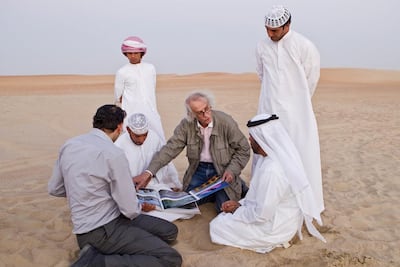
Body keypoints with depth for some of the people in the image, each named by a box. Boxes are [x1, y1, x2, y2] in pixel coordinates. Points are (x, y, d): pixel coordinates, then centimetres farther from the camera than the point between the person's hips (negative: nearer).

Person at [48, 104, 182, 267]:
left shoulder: (69, 145, 4)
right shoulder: (113, 154, -19)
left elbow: (54, 189, 14)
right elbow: (130, 210, -15)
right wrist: (141, 207, 8)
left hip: (86, 226, 9)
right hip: (104, 230, -8)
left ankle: (97, 252, 0)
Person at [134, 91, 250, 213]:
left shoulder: (226, 122, -18)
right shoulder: (186, 125, -12)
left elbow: (243, 149, -8)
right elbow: (170, 148, -14)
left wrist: (232, 170, -22)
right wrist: (148, 172, -24)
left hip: (222, 170, -3)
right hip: (199, 168, 3)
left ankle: (237, 186, 16)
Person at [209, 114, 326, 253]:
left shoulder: (271, 170, -33)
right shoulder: (276, 156, -2)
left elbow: (261, 215, -27)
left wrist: (237, 209, -11)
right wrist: (240, 203, 2)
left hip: (273, 227, -9)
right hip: (277, 217, 9)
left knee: (217, 226, 0)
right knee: (224, 217, 19)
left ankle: (272, 240, 6)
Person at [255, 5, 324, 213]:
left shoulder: (305, 46, -10)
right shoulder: (262, 47, 0)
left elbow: (312, 79, 0)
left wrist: (298, 103, 10)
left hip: (296, 111, -3)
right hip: (270, 109, 3)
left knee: (302, 154, 0)